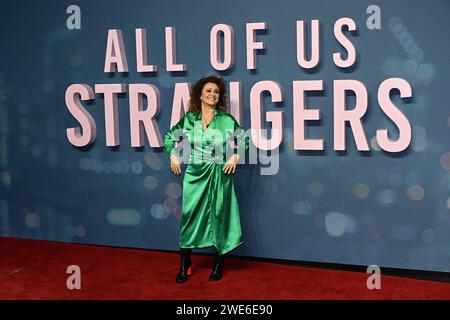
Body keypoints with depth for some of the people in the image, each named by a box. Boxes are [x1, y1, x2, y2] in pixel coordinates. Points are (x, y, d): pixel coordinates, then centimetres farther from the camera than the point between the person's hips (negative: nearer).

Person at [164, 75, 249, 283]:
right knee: (189, 216, 2)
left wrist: (235, 156, -5)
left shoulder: (227, 120, -3)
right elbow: (170, 137, 16)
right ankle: (185, 266, 14)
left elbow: (244, 140, 9)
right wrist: (173, 155, 4)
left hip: (219, 175, -1)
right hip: (194, 174, 1)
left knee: (219, 217, 5)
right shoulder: (188, 119, 1)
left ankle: (218, 265, 20)